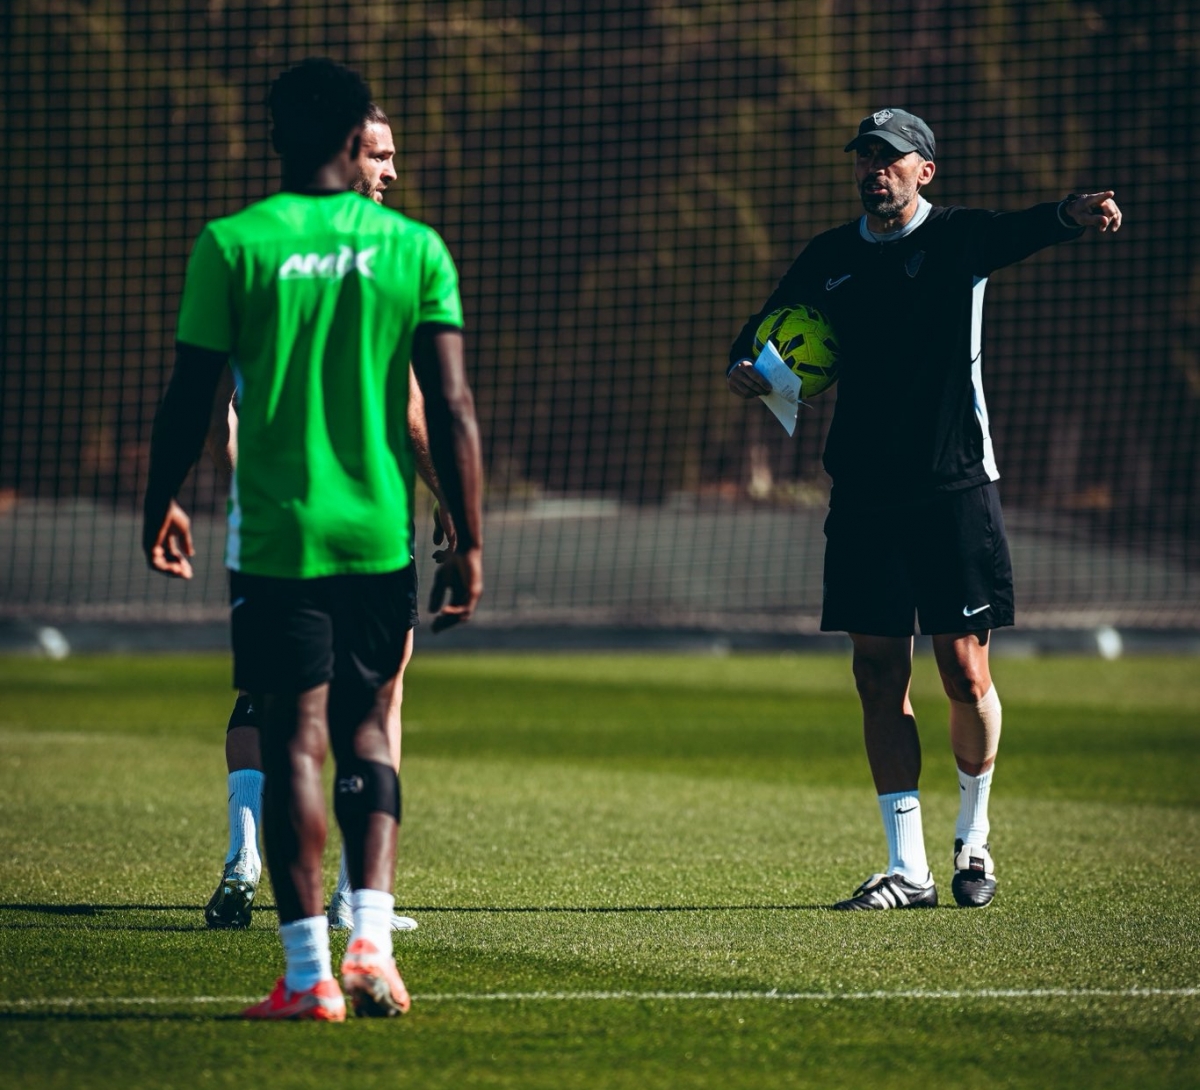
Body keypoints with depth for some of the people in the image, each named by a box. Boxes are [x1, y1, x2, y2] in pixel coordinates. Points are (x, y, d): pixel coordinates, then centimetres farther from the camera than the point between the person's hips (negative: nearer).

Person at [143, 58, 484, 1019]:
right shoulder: (414, 248, 1)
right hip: (382, 535, 2)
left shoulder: (232, 245, -4)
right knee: (366, 732, 14)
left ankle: (309, 971, -4)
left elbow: (190, 400, -1)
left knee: (295, 740, 0)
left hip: (276, 536, -2)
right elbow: (453, 410, -1)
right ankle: (371, 942, 1)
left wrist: (162, 505, 15)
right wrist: (469, 543, 5)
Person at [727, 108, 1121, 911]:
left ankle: (974, 839, 21)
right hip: (863, 496, 4)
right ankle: (908, 869, 5)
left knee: (965, 673, -2)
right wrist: (746, 367, -4)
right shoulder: (830, 258, 11)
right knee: (880, 677, 1)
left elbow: (1023, 231, -14)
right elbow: (769, 327, 20)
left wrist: (1073, 214, -37)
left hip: (953, 490, -4)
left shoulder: (957, 238, 0)